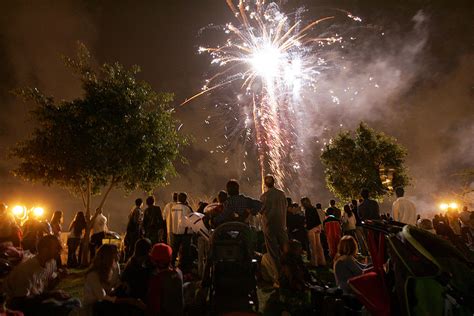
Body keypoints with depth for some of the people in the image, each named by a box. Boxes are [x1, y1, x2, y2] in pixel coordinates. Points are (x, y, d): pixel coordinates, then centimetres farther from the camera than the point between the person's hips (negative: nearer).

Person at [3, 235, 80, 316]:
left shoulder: (51, 262, -4)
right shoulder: (26, 268, -27)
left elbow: (48, 286, 4)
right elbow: (22, 299, -20)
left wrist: (58, 277, -16)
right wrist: (49, 295, -22)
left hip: (38, 296, 7)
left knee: (74, 303, -11)